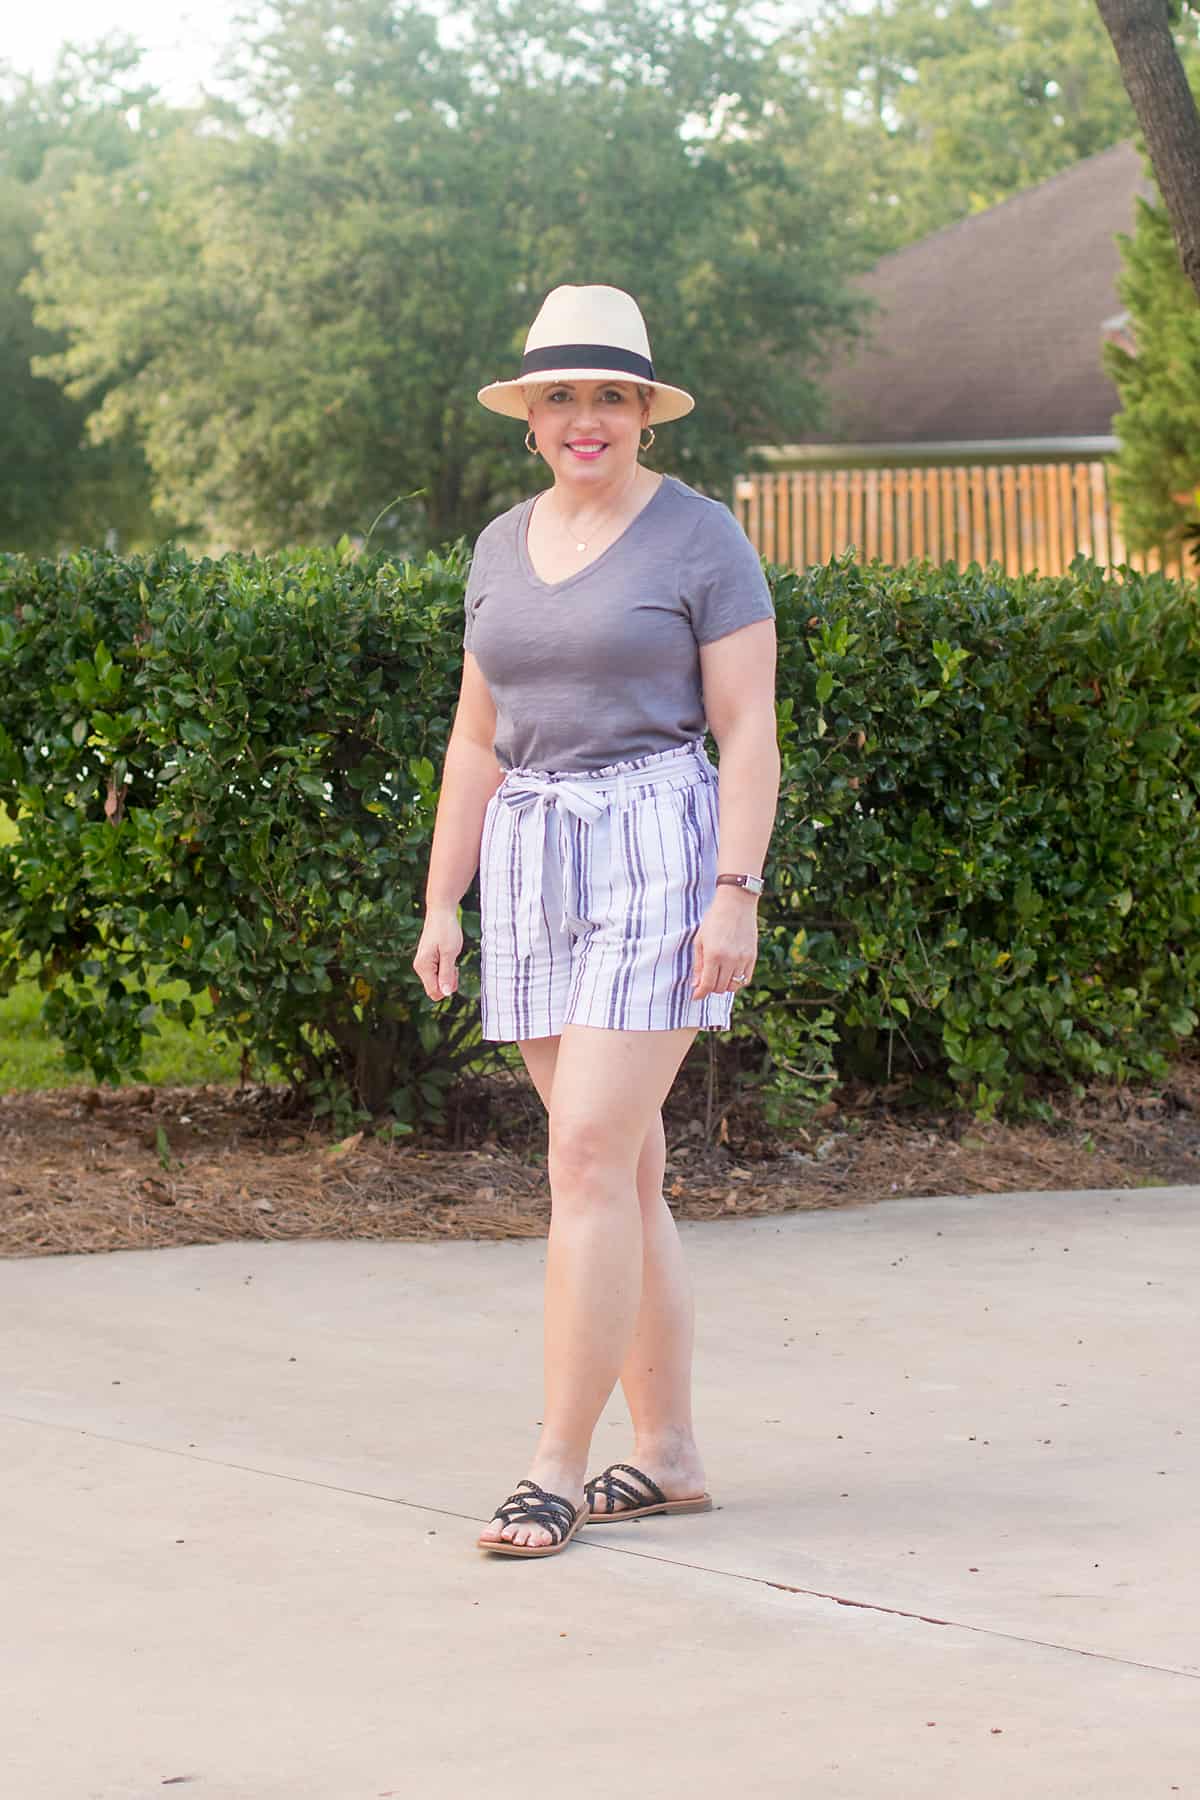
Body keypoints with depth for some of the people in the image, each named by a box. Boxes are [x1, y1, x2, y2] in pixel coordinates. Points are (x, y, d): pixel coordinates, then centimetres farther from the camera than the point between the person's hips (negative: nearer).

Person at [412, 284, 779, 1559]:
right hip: (537, 875, 6)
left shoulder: (701, 540, -5)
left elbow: (749, 733, -8)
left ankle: (555, 1471, -11)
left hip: (660, 858, -6)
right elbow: (478, 739, 16)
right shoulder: (503, 548, 13)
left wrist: (737, 896, -17)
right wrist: (441, 904, 10)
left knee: (587, 1159, -14)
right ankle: (669, 1455, 16)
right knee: (622, 1172, 9)